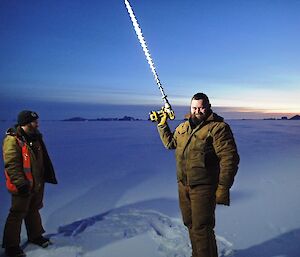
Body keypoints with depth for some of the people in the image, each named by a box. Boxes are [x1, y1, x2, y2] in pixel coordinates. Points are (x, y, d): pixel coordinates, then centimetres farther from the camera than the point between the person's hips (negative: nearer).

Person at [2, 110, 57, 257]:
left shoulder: (35, 137, 8)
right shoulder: (12, 140, -19)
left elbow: (42, 160, 17)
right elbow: (11, 165, -22)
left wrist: (47, 176, 19)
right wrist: (21, 184, -24)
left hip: (38, 184, 8)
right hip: (23, 187, -8)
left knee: (34, 210, 21)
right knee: (17, 214, 4)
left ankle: (35, 235, 39)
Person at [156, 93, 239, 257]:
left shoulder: (218, 127, -14)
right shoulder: (183, 127, 9)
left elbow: (229, 158, -17)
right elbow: (170, 143, 26)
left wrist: (223, 188, -19)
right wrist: (162, 124, 18)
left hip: (204, 187, -7)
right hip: (183, 185, 7)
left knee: (201, 228, -2)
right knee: (190, 224, 21)